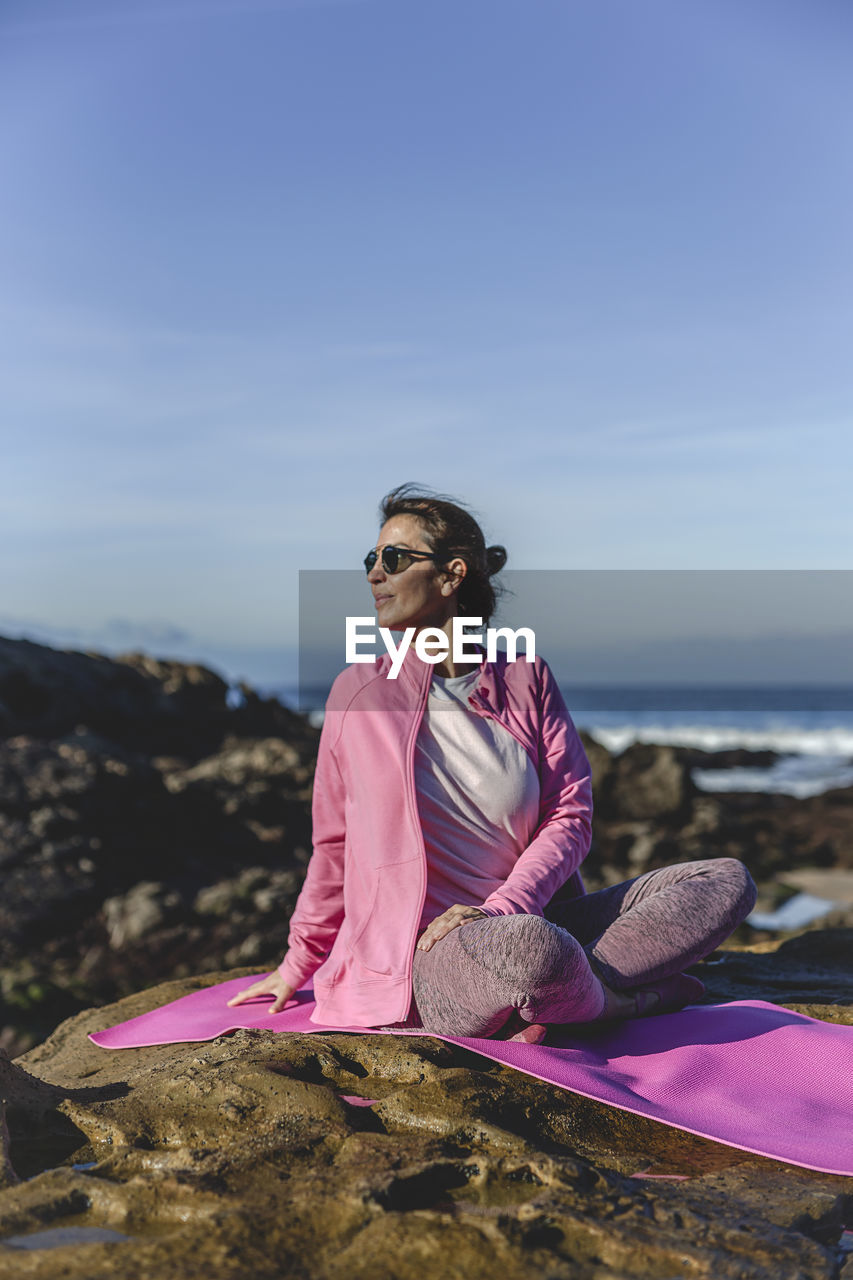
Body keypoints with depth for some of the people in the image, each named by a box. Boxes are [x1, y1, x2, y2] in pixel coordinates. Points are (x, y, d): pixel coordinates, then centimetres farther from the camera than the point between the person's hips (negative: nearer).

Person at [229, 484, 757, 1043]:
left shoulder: (527, 679, 5)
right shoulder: (360, 691, 2)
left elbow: (570, 816, 2)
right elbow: (335, 842, 12)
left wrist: (502, 909, -16)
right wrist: (298, 965, 19)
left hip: (526, 920, 4)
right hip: (418, 959, -4)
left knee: (727, 880, -10)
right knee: (531, 949, -40)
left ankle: (541, 1009, -20)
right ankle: (624, 1000, -6)